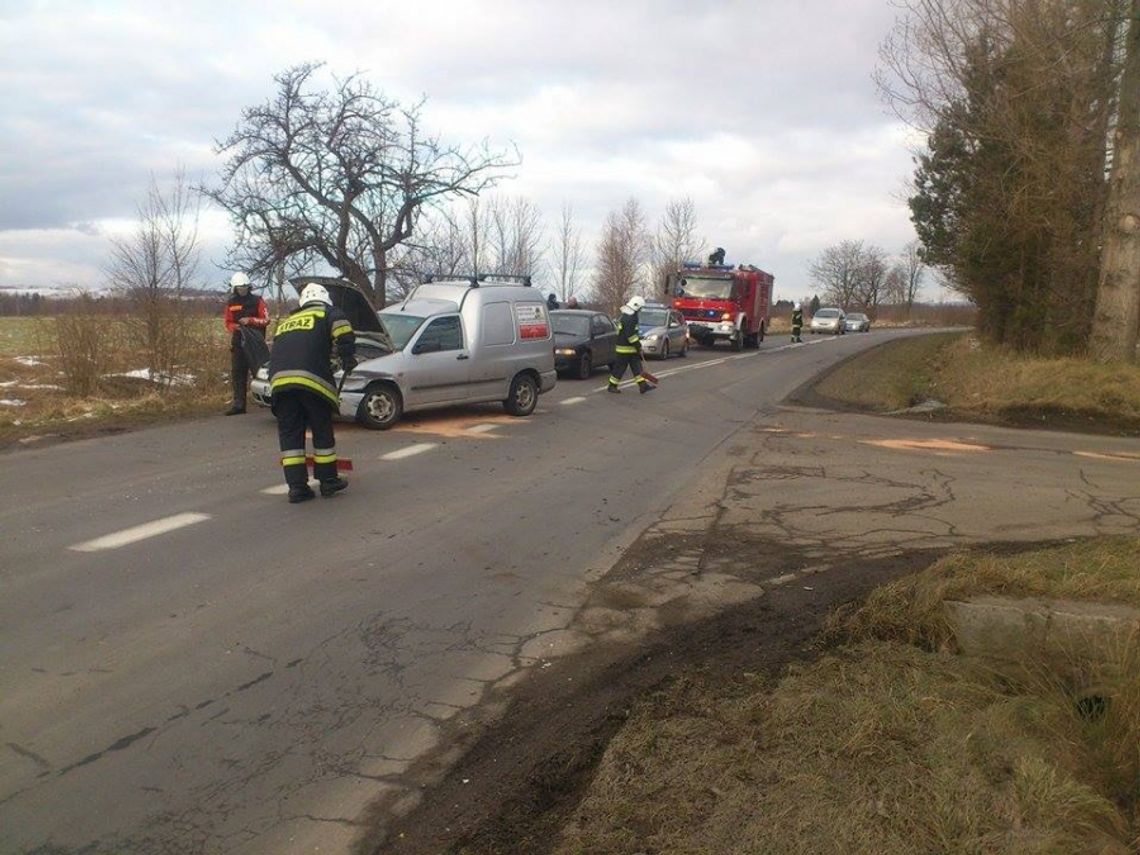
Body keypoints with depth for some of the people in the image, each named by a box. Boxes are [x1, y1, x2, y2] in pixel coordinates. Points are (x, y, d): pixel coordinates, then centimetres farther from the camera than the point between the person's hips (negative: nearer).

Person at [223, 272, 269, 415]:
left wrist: (250, 320, -17)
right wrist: (235, 327, -7)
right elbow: (228, 323, 15)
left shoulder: (257, 301, 1)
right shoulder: (231, 304, 12)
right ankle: (238, 403, 7)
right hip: (238, 343, 4)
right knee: (237, 373, 3)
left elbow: (266, 320, -3)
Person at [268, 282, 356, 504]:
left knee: (289, 434, 9)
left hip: (279, 380, 4)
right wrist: (348, 357, 3)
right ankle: (328, 481, 18)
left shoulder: (286, 322, 34)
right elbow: (342, 328, -5)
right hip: (312, 378, -4)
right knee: (322, 430, 10)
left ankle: (297, 486, 7)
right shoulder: (327, 312, 19)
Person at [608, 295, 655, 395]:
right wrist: (637, 345, -21)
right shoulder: (627, 318, -20)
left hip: (631, 348, 10)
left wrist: (638, 345, 24)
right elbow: (630, 335, -25)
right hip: (624, 348, -10)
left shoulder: (632, 316, 14)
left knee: (637, 366, 6)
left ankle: (643, 385, 4)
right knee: (620, 367, -1)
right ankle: (612, 386, 10)